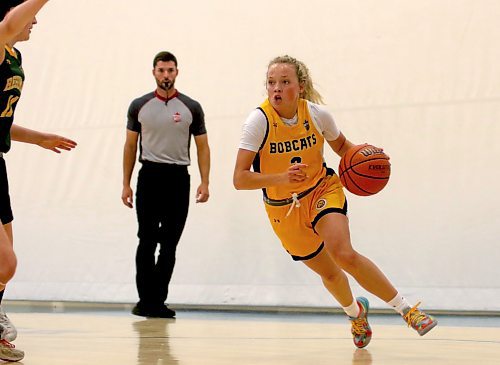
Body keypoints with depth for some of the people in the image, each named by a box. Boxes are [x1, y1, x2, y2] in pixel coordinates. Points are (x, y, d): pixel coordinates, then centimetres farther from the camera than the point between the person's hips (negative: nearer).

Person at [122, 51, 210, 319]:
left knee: (169, 244, 3)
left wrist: (205, 182, -6)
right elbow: (130, 146, 10)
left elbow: (202, 147, 6)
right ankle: (145, 301, 2)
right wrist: (126, 184, 4)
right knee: (147, 241, -3)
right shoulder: (139, 106, 6)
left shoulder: (191, 108, 5)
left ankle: (158, 302, 10)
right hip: (149, 176, -1)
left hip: (178, 177, 1)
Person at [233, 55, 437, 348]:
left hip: (322, 191, -1)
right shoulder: (259, 120, -22)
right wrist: (281, 178, -41)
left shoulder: (317, 114, -14)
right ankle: (356, 311, 50)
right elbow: (240, 179, -26)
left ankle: (406, 308, -15)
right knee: (329, 273, 15)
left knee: (344, 254, -28)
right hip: (284, 209, 1)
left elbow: (341, 146, 8)